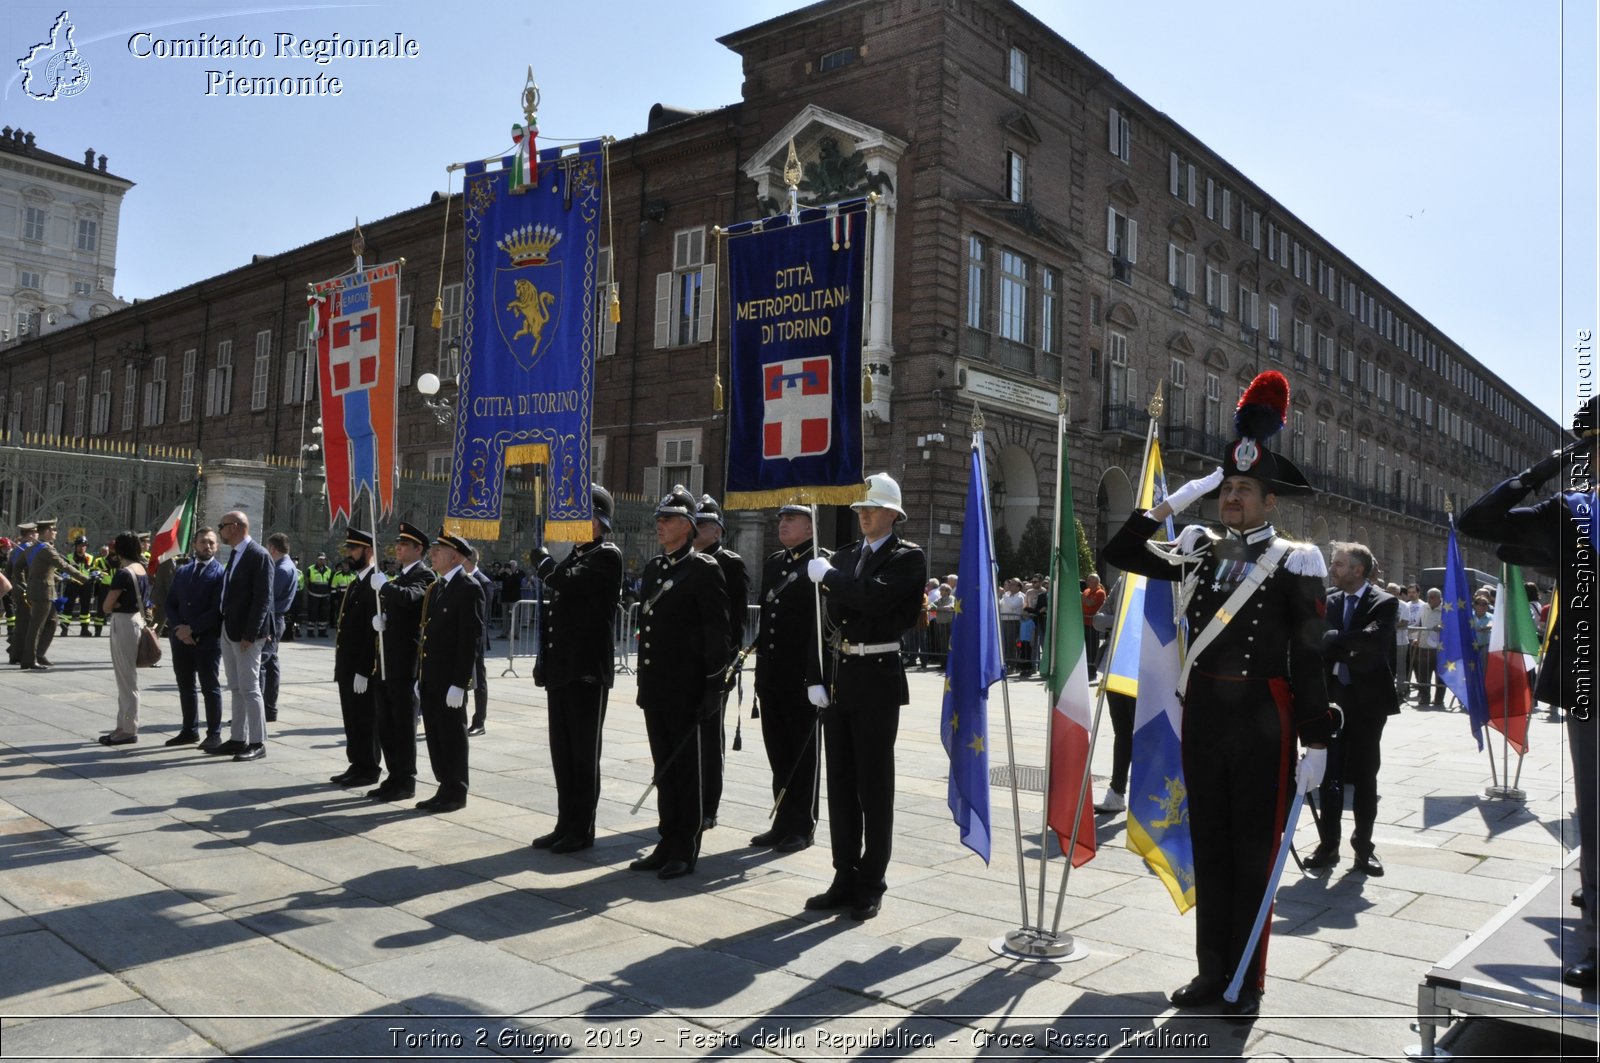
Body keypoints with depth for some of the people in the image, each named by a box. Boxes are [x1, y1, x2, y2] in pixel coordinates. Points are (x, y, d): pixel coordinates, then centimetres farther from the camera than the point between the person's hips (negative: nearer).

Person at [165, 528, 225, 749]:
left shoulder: (220, 573, -5)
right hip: (181, 638, 6)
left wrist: (191, 628, -15)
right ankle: (190, 731, 23)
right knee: (185, 686, 12)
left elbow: (218, 609, -12)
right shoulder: (182, 571, 13)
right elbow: (170, 603, 11)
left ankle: (214, 734, 6)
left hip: (207, 639, -6)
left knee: (210, 687, 0)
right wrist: (178, 628, -6)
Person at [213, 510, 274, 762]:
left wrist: (250, 634, -21)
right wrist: (226, 627, 10)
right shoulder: (235, 554, 13)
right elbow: (230, 592, 16)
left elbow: (263, 599, -19)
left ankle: (257, 743, 3)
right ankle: (238, 739, 21)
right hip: (228, 630, 9)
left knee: (249, 688, -4)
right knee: (237, 689, 14)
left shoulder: (259, 555, -15)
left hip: (246, 632, -9)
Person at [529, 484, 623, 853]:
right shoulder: (573, 558, 18)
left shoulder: (607, 557, -9)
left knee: (584, 753, 0)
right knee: (562, 752, 13)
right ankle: (565, 824, 22)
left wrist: (541, 559, -7)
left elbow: (566, 583, -26)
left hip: (588, 670, -8)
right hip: (561, 669, 9)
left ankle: (582, 830, 9)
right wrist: (543, 663, 15)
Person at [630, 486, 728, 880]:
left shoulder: (704, 569, -9)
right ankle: (669, 843, 24)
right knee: (663, 769, 14)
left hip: (685, 689, -7)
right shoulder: (653, 568, 14)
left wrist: (713, 688, -15)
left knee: (686, 770, 2)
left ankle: (685, 850, 12)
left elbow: (717, 633, -12)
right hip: (655, 688, 7)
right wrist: (644, 681, 16)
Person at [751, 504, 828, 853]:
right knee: (778, 750, 13)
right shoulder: (772, 563, 15)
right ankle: (783, 822, 23)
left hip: (803, 676, -7)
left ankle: (801, 827, 14)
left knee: (803, 753, 4)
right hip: (771, 675, 7)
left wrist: (816, 673, -18)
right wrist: (761, 664, 15)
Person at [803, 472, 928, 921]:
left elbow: (875, 596, -24)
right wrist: (816, 677, 2)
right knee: (840, 781, 11)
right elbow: (825, 619, 10)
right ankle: (845, 879, 23)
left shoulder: (908, 557, -4)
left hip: (877, 678, -6)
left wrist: (827, 575, -12)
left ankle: (871, 884, 14)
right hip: (838, 677, 6)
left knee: (874, 784, 2)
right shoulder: (843, 557, 13)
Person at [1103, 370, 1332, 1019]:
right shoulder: (1199, 553, 7)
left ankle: (1247, 984, 21)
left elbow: (1309, 660, -8)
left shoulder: (1294, 564, -6)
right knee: (1209, 849, 13)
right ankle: (1212, 971, 26)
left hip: (1263, 721, -4)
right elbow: (1120, 553, 9)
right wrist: (1173, 502, 0)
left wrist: (1316, 744, -11)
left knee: (1253, 855, 7)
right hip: (1202, 714, 4)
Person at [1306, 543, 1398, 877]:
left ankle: (1363, 846, 18)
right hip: (1334, 698, 3)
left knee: (1365, 776, 6)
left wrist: (1334, 640, -19)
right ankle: (1328, 845, 15)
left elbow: (1373, 639, -24)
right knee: (1329, 774, 5)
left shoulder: (1384, 603, -7)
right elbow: (1322, 644, 0)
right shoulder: (1329, 601, 7)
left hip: (1367, 700, -3)